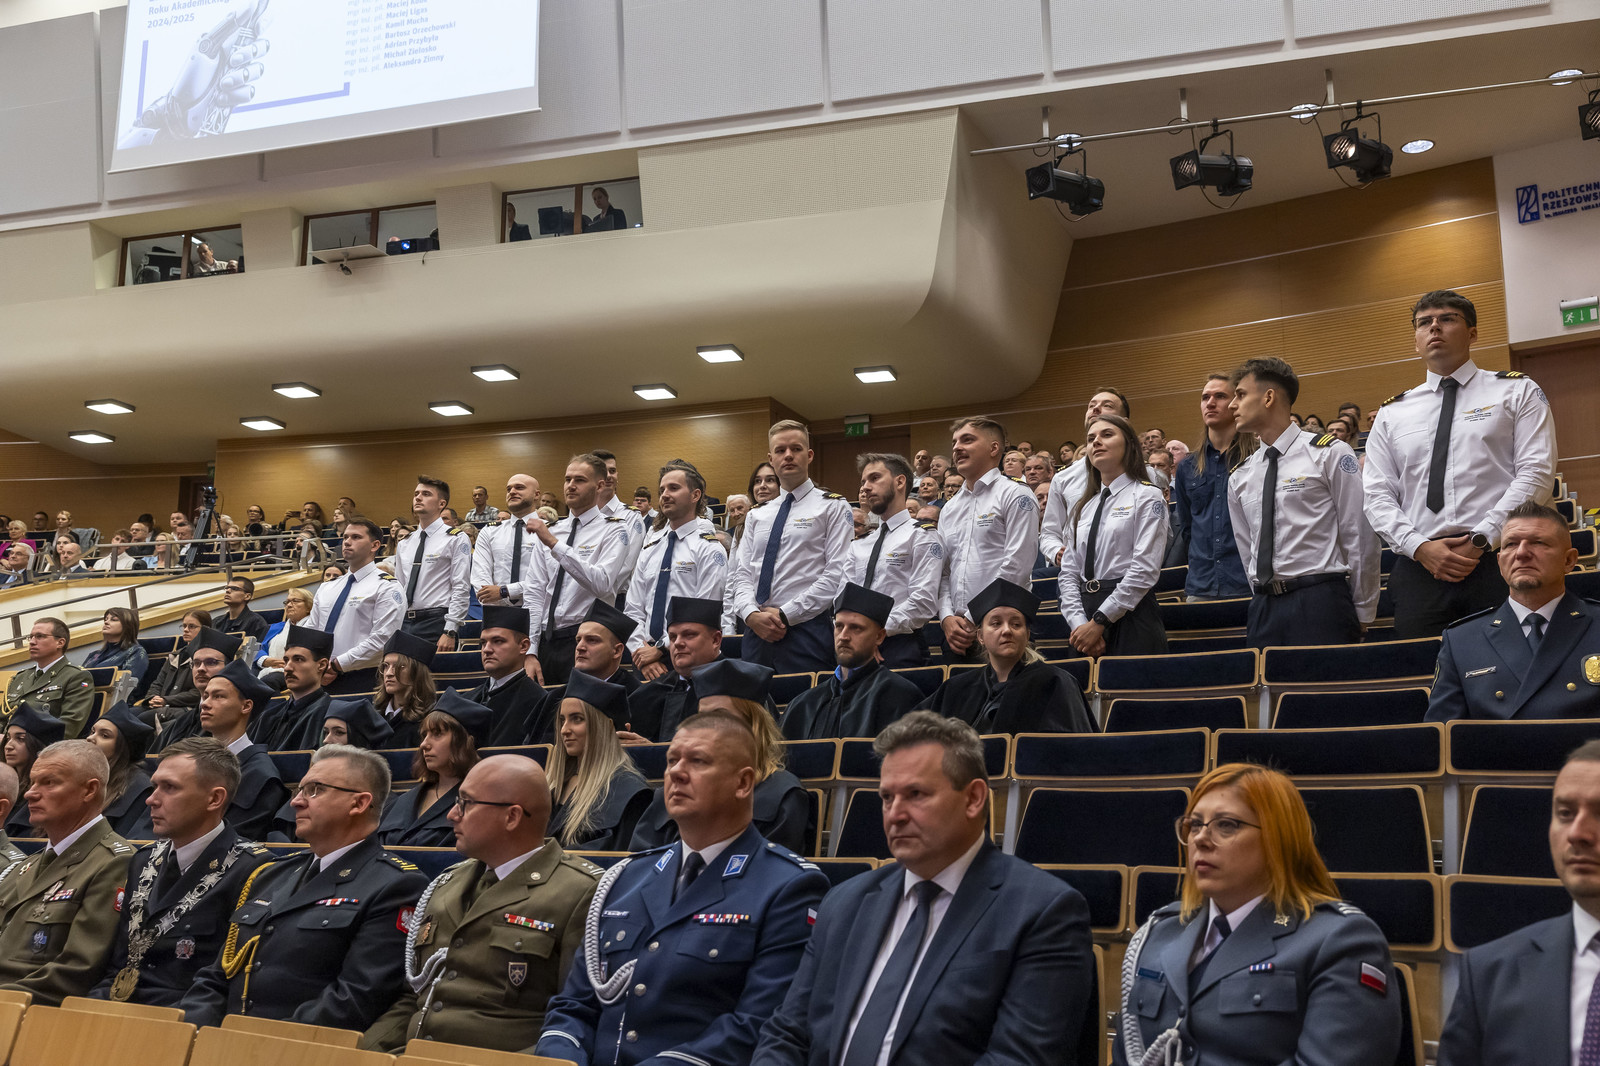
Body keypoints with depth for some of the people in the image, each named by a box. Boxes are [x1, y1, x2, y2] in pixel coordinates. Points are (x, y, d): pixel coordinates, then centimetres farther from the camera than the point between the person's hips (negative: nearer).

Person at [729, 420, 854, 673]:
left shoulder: (833, 507, 3)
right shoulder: (756, 515, 19)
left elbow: (838, 574, -8)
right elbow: (739, 573, 12)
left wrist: (785, 614, -12)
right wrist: (751, 614, -9)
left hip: (806, 630, -4)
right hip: (755, 632, 5)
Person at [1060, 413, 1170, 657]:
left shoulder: (1146, 496, 0)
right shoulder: (1084, 506, 17)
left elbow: (1144, 570, -11)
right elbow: (1069, 572, 11)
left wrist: (1099, 622, -14)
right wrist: (1079, 623, -6)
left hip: (1130, 616, -5)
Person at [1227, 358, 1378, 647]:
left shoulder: (1330, 454, -2)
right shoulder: (1239, 478, 14)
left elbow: (1360, 536, -3)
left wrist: (1362, 613, -3)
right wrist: (1266, 604, 12)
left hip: (1321, 604, -5)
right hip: (1264, 612, 5)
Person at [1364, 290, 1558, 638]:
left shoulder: (1517, 393, 11)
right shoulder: (1392, 413, 17)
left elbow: (1536, 475, -1)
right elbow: (1378, 495, 9)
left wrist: (1482, 539, -12)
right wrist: (1418, 547, -8)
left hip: (1498, 564, -2)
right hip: (1418, 569, 2)